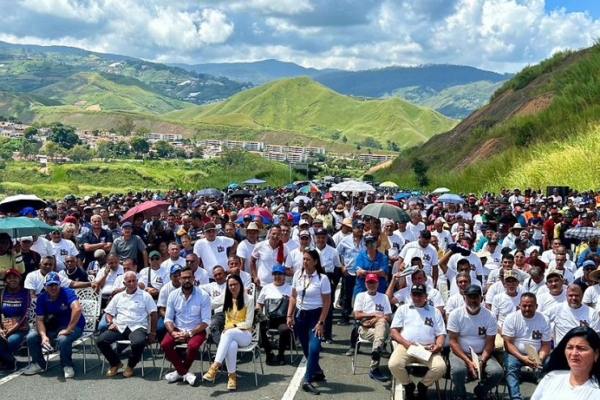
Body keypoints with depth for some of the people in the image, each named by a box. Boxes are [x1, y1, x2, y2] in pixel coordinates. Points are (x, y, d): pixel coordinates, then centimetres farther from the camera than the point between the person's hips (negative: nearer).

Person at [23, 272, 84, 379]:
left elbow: (77, 309, -38)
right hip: (54, 326, 6)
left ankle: (67, 365, -9)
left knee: (63, 339, -36)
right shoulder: (42, 298, -4)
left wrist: (68, 329, -36)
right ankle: (39, 363, 12)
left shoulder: (67, 292, -22)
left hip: (74, 325, -6)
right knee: (31, 337, -10)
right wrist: (43, 336, -22)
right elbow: (39, 320, -4)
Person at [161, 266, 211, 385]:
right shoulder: (173, 295, 0)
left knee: (193, 346, -32)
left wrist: (190, 333, -21)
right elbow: (168, 318, 1)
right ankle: (185, 373, -13)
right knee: (165, 344, -23)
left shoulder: (203, 295, -9)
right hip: (178, 329, 3)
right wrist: (173, 332, -19)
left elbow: (206, 321, -11)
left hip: (196, 330, -3)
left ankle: (180, 372, -5)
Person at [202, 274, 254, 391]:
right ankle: (232, 375, -29)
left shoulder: (249, 299, -3)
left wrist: (234, 326, -17)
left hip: (244, 334, -3)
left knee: (229, 333, -39)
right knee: (231, 345, -38)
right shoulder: (225, 298, 10)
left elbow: (248, 323, -6)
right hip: (228, 332, 3)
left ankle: (215, 366, -46)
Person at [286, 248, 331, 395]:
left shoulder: (322, 278, -12)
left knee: (313, 348, -18)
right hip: (300, 314, 5)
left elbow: (326, 302, -10)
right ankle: (317, 372, 33)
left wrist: (321, 323, -14)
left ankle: (307, 381, -11)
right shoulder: (297, 275, 1)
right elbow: (293, 297, 9)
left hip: (315, 315, -4)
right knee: (306, 349, 11)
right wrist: (289, 315, 1)